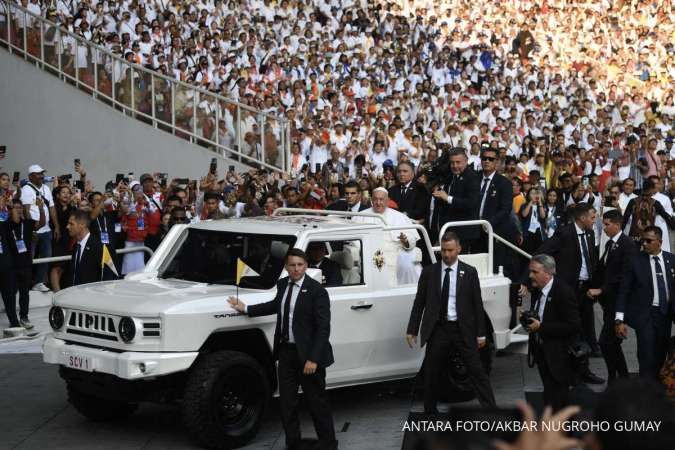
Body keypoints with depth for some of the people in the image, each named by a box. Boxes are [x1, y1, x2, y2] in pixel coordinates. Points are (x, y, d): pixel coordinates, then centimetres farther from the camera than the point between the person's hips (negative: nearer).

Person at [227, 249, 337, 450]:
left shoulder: (317, 291, -15)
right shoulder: (282, 284, 6)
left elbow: (323, 328, -17)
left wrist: (313, 359, -21)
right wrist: (246, 309, 26)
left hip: (308, 354, -6)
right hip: (286, 351, 6)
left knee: (317, 401, 4)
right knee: (286, 402, 11)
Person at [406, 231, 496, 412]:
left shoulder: (469, 273, 1)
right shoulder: (429, 272, 3)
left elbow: (477, 304, 3)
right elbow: (419, 302, 6)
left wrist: (481, 333, 0)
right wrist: (412, 330, 2)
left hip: (463, 329, -1)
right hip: (438, 329, 1)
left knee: (477, 371, -2)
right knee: (431, 374, 7)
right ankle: (430, 411, 22)